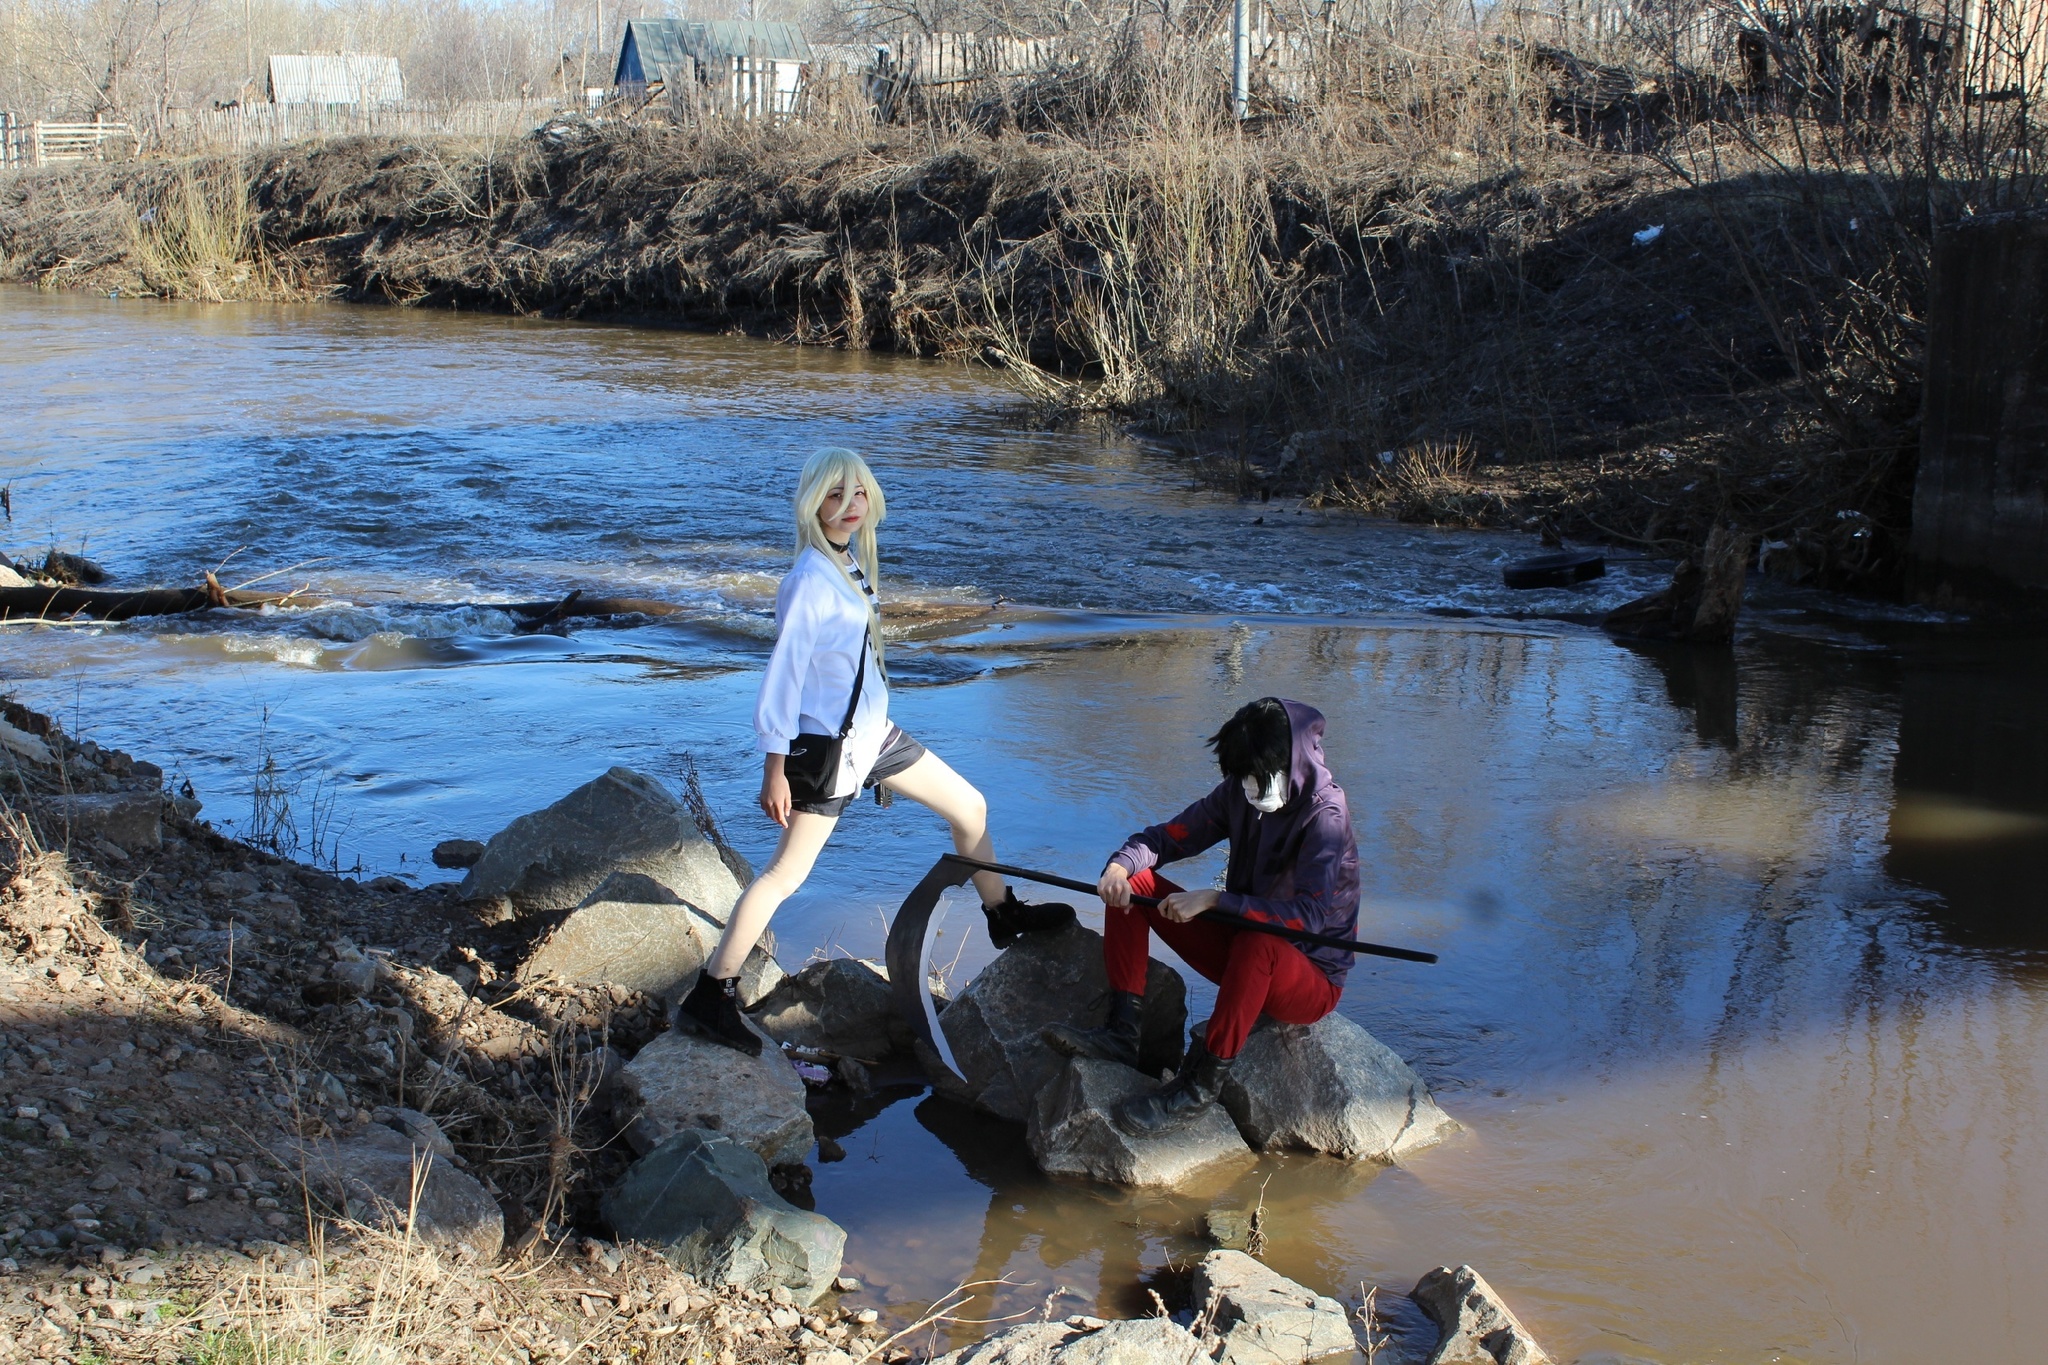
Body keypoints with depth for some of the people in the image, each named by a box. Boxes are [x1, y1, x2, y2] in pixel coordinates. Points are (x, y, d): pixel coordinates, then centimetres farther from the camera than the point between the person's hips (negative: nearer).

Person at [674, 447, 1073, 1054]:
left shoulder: (851, 561, 6)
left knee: (970, 806, 17)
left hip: (873, 733, 9)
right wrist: (775, 768, -20)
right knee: (784, 874, -6)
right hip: (830, 748, -9)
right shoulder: (810, 580, -21)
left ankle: (1004, 914, 37)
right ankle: (708, 997, 1)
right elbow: (782, 672, -20)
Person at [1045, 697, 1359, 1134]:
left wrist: (1213, 900, -35)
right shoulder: (1239, 794, 0)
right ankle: (1122, 1033, -14)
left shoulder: (1325, 816, -20)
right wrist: (1120, 865, -20)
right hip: (1241, 954, 7)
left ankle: (1201, 1085, -32)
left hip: (1312, 983, -7)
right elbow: (1168, 837, 2)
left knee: (1259, 941, -42)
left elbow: (1306, 916, -32)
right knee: (1134, 882, -4)